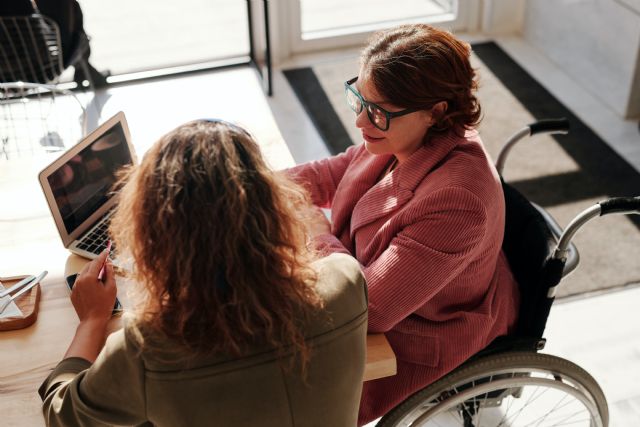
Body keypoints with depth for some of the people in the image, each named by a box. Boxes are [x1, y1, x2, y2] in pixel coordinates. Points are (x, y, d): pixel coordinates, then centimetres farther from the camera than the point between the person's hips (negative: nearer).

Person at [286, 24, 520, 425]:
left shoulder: (456, 200, -40)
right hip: (379, 286, 8)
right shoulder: (405, 135, -15)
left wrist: (318, 232, -23)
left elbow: (368, 308, -37)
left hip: (416, 339, -8)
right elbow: (331, 174, 5)